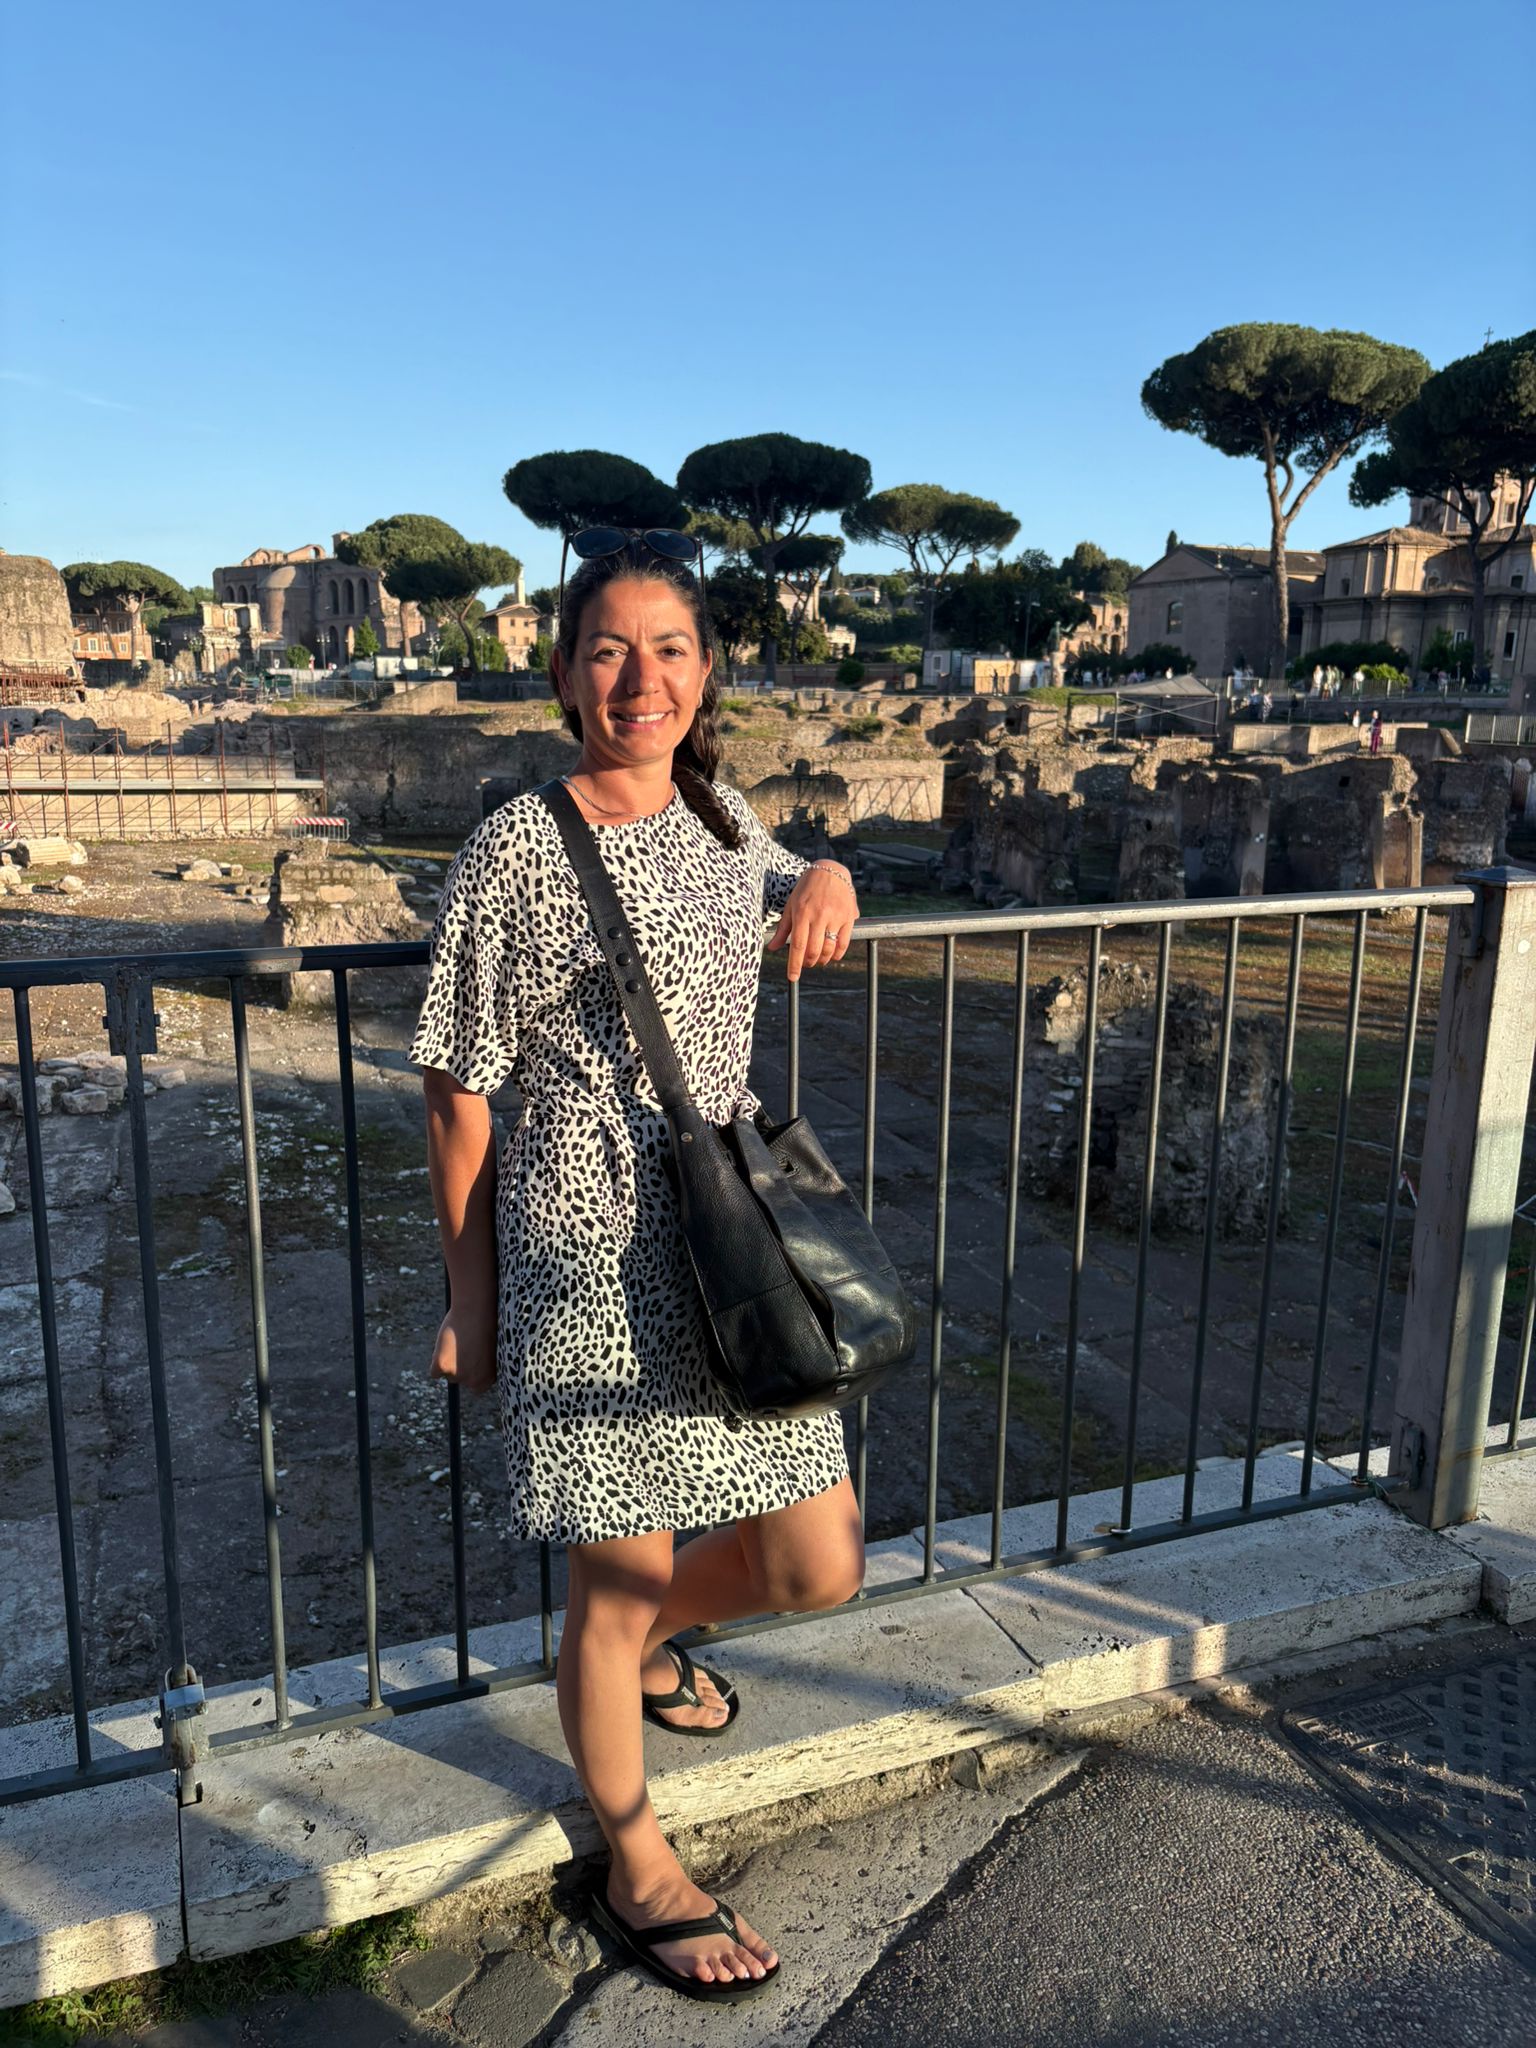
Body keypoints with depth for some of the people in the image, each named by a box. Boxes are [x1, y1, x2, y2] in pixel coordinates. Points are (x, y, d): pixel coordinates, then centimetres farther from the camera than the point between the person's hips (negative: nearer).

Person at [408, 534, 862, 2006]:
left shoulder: (723, 821, 7)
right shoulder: (517, 849, -11)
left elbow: (780, 914, 31)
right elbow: (457, 1097, -7)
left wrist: (827, 878, 6)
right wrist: (469, 1297, -3)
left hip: (737, 1245, 6)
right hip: (593, 1267, -6)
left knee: (819, 1567, 11)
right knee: (615, 1588, 9)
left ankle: (647, 1641, 45)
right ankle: (634, 1867, 38)